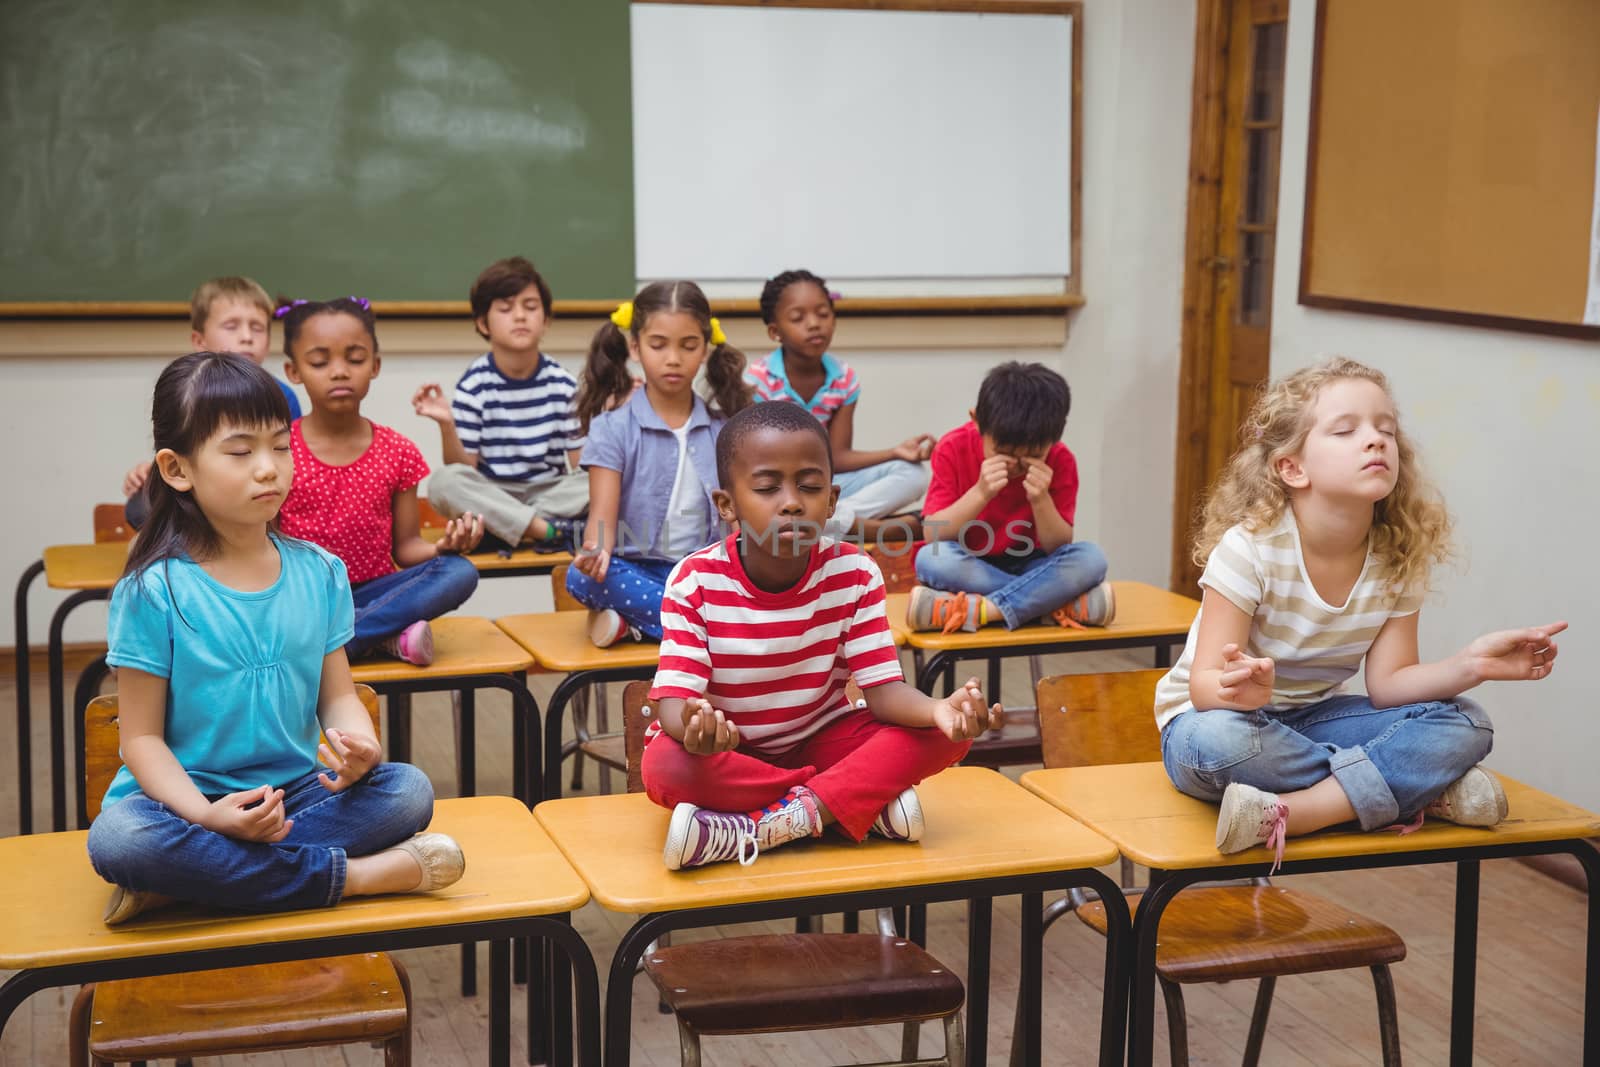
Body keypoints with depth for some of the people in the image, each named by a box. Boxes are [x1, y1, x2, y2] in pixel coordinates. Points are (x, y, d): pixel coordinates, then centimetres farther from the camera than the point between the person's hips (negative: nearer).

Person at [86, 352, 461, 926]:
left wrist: (361, 747, -17)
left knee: (408, 789, -22)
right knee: (116, 837, -35)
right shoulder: (154, 591, -10)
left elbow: (337, 695, 8)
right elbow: (142, 737, -9)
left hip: (296, 792, 4)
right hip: (189, 798, -4)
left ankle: (175, 885, -22)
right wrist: (208, 817, -27)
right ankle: (350, 875, -25)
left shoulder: (319, 572, 3)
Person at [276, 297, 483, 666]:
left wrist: (442, 547, -16)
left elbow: (405, 546, 6)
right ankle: (390, 634, -24)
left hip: (371, 590, 3)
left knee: (460, 572, -25)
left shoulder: (397, 452, 4)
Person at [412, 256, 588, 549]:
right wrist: (447, 426, -25)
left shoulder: (562, 383, 0)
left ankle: (520, 527, -23)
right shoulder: (474, 386, -6)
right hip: (492, 498, -1)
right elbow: (465, 469, -7)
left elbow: (582, 463, 1)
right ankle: (549, 530, -31)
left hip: (552, 493, 1)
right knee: (443, 482, -32)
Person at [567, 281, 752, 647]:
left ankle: (633, 623, -18)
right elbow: (603, 514, -9)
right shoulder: (613, 427, -1)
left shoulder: (722, 429, 8)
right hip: (637, 571, -2)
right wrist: (596, 551, -33)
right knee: (581, 576, -35)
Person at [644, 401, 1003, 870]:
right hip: (728, 751, -2)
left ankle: (758, 828, -26)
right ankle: (870, 804, -23)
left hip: (821, 739, 2)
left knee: (944, 734, -21)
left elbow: (883, 688, -15)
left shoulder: (854, 573, -12)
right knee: (663, 766, -37)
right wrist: (692, 725, -51)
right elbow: (675, 697, -23)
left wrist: (940, 709, -39)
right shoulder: (694, 582, -18)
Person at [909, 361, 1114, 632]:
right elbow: (932, 535, -20)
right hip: (969, 569, -1)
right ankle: (1058, 606, -29)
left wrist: (1041, 500, -30)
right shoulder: (954, 450, -14)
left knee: (1091, 558, -27)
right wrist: (980, 493, -33)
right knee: (931, 558, -35)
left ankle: (978, 610, -33)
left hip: (1027, 566, 1)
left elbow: (1058, 549, -12)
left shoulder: (1059, 461, -12)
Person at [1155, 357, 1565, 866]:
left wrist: (1471, 664, -25)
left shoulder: (1399, 558, -7)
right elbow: (1205, 685, -25)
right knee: (1218, 738, -41)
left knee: (1463, 723, -15)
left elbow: (1388, 682, -7)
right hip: (1220, 714, -4)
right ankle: (1421, 790, -22)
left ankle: (1289, 813, -30)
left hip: (1311, 719, 5)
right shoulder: (1251, 548, -23)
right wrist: (1242, 689, -49)